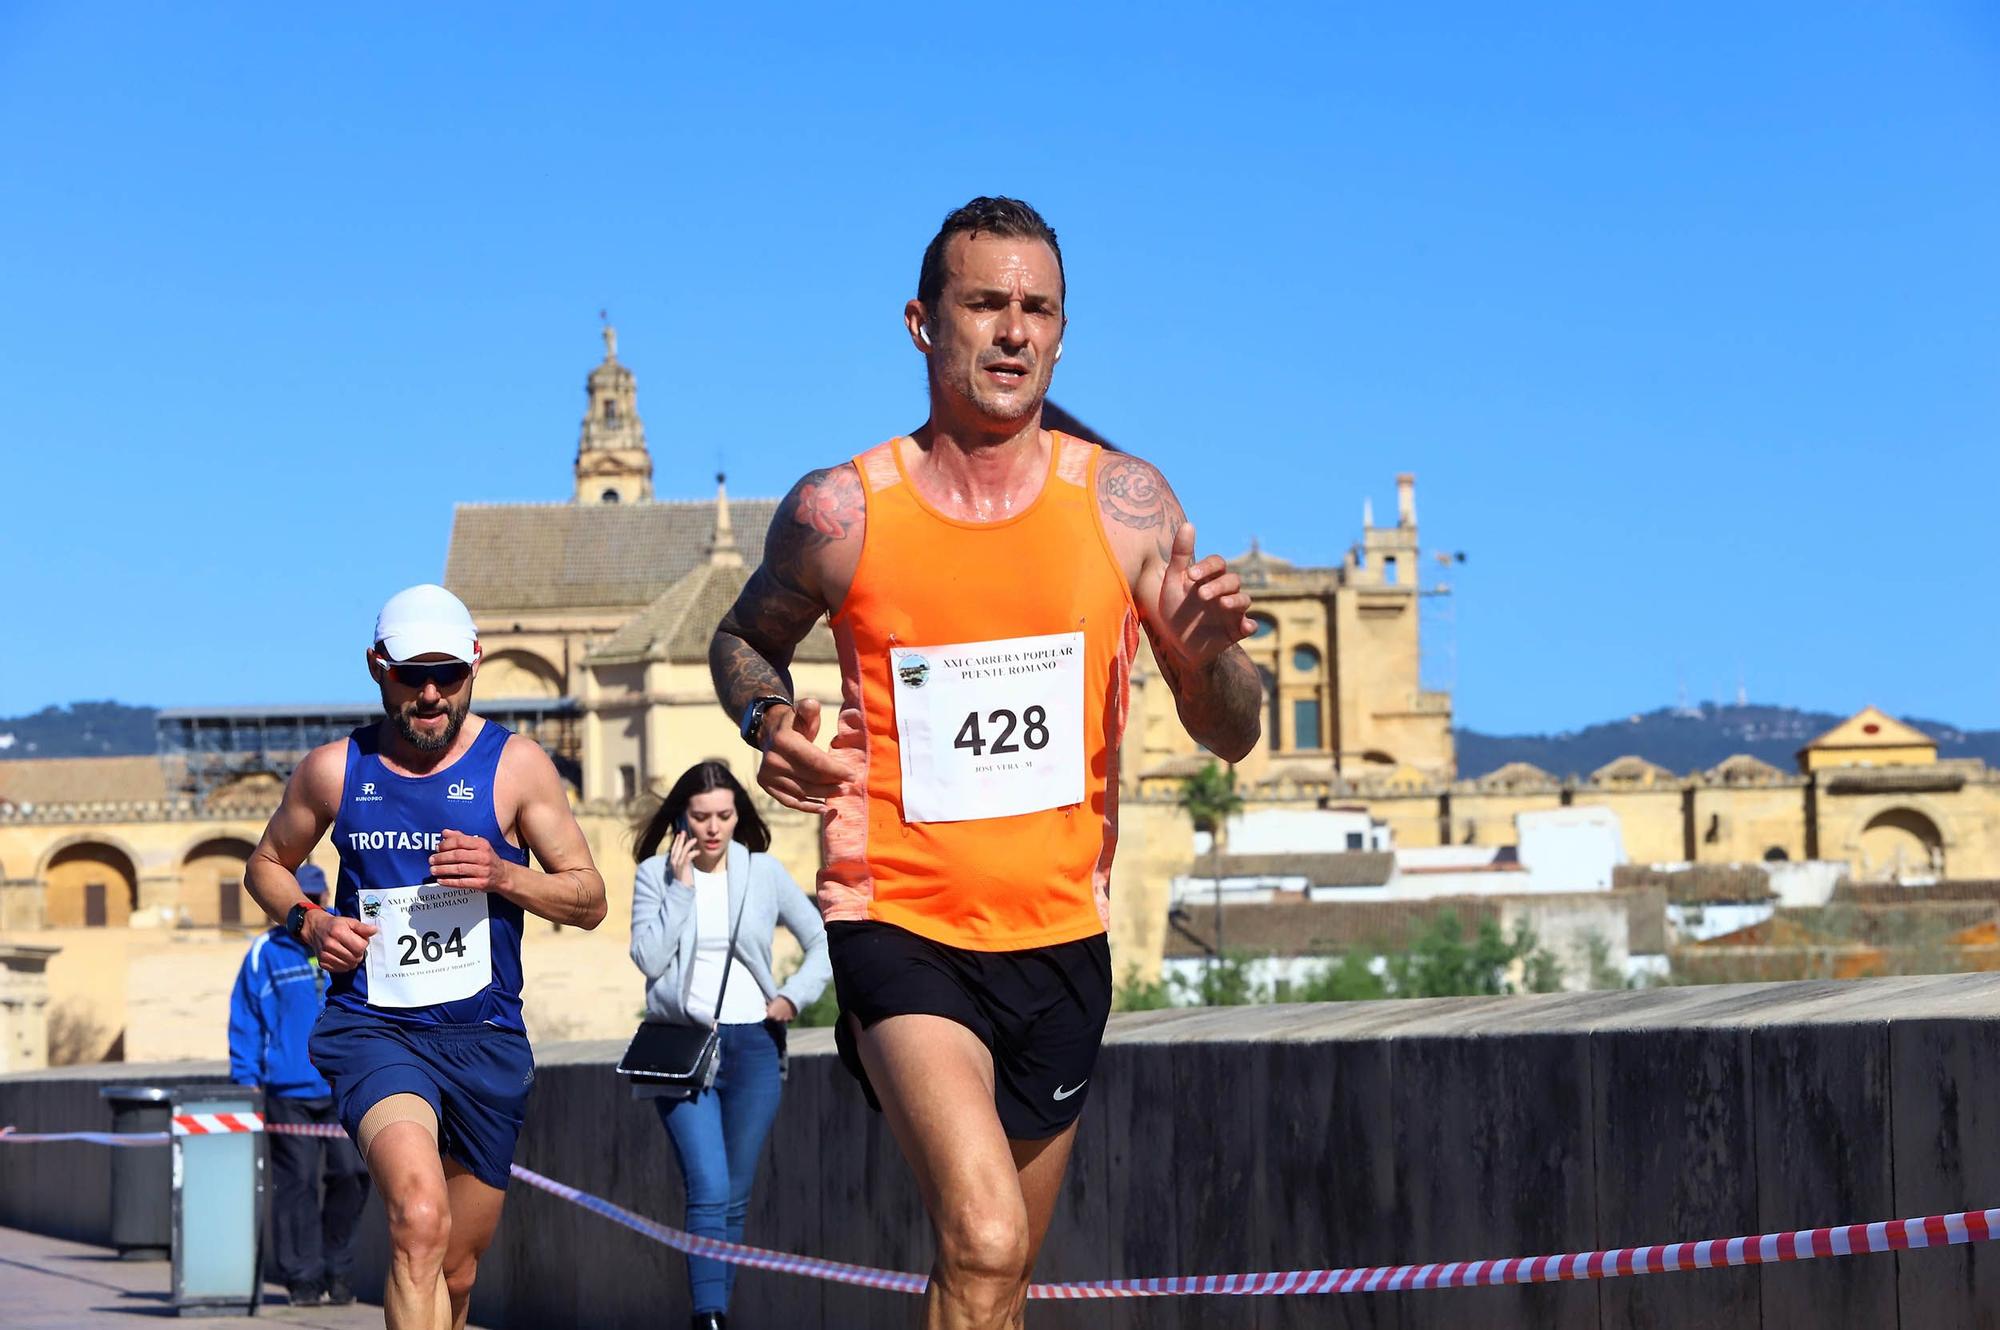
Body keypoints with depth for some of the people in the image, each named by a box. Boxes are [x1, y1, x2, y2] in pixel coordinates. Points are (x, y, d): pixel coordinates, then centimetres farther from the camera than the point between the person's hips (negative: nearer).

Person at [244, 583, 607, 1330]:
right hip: (371, 1027, -2)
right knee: (420, 1219, -29)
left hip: (485, 1038, 2)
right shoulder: (334, 770, 4)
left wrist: (502, 875, -15)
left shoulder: (515, 765, 3)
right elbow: (267, 865, 21)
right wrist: (309, 923, 0)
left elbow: (588, 898, 4)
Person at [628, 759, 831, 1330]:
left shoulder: (764, 872, 6)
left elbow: (822, 942, 12)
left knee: (735, 1197, 5)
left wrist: (795, 995, -2)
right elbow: (649, 958, -9)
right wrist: (681, 886, -9)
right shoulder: (655, 874, 2)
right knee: (709, 1192, -17)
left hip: (752, 1045, 2)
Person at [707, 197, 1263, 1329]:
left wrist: (1208, 656, -22)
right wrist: (769, 721, -9)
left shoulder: (1125, 504, -3)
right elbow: (745, 639, 13)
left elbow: (1232, 738, 0)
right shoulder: (843, 513, -7)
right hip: (902, 931, -3)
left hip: (1062, 938, 4)